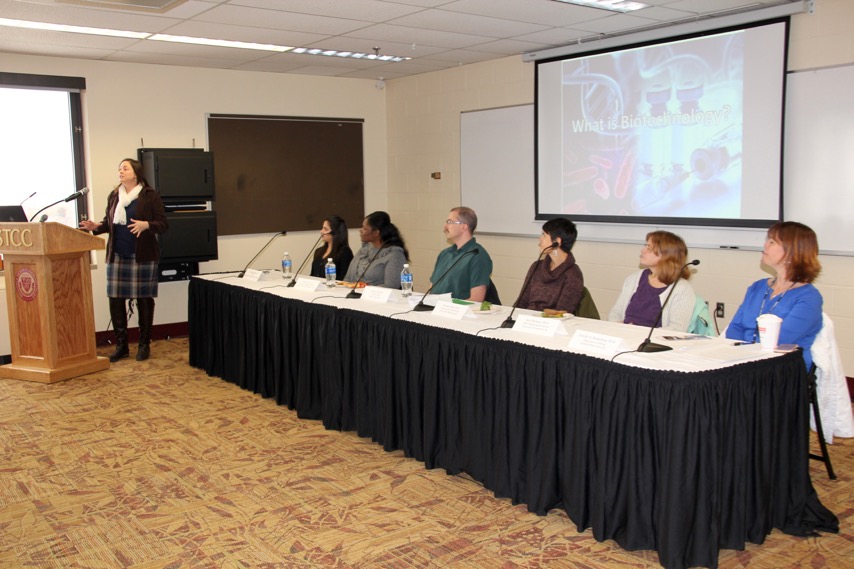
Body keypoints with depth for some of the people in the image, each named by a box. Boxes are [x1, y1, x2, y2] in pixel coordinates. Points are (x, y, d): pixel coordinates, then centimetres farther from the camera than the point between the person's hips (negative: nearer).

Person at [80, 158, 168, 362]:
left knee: (144, 299, 2)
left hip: (143, 255, -4)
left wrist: (146, 225, -24)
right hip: (117, 255, 5)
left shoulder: (150, 195, -4)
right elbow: (109, 223, 17)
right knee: (115, 299, 2)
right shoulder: (113, 196, 11)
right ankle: (121, 345, 13)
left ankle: (144, 344, 14)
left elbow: (163, 224, -6)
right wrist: (96, 226, -3)